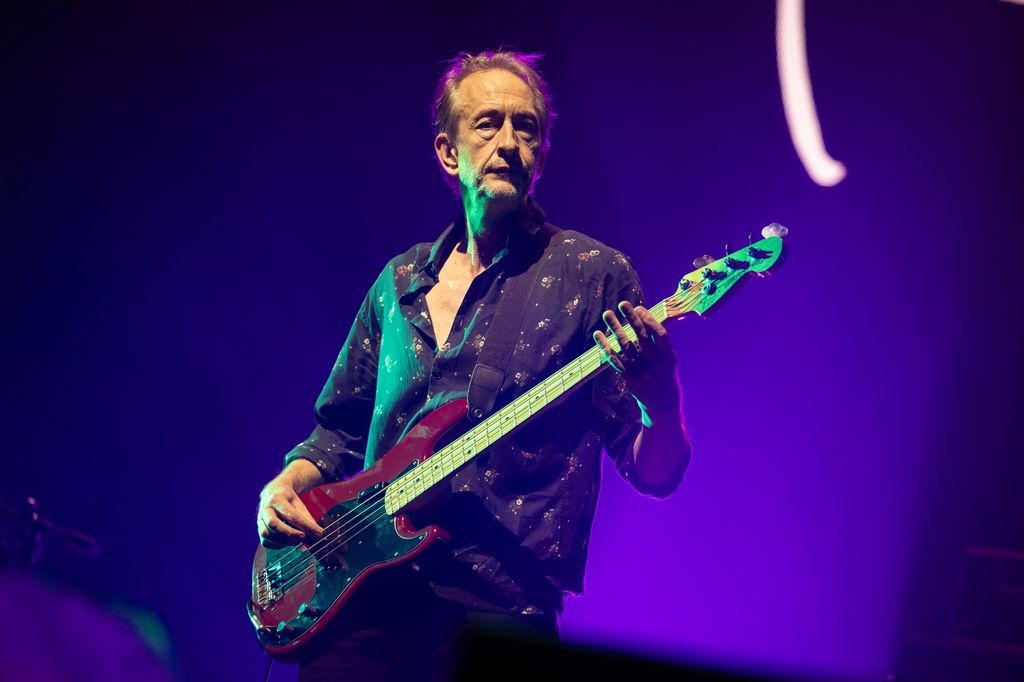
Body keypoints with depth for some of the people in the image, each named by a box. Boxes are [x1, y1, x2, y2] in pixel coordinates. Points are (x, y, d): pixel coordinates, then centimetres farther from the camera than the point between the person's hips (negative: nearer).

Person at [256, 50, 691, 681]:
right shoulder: (400, 282, 15)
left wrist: (659, 397, -24)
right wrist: (287, 484, 6)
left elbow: (655, 471, -3)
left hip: (495, 607, -4)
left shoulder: (592, 274, 1)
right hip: (363, 596, 4)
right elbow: (341, 428, 26)